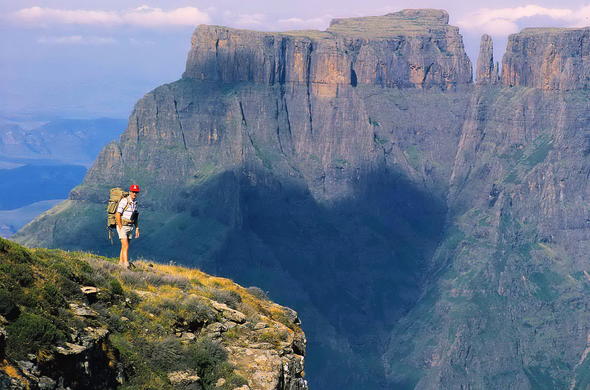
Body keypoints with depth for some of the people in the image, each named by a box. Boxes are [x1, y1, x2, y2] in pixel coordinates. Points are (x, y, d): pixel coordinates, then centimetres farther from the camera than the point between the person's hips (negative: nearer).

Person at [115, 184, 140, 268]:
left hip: (131, 227, 7)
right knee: (126, 246, -16)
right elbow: (117, 215, -18)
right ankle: (126, 265, -22)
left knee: (124, 247, 10)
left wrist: (137, 228, 11)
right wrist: (121, 228, -18)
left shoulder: (135, 202, 8)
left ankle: (120, 264, 16)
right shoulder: (124, 201, -16)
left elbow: (136, 217, 17)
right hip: (122, 226, -7)